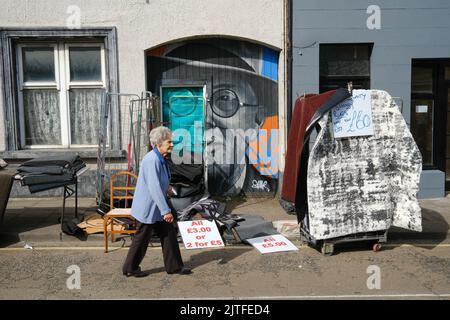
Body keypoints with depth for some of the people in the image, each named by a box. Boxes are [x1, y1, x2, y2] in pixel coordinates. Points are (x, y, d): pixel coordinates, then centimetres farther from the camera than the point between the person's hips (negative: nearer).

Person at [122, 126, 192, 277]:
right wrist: (166, 211, -28)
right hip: (147, 207, -9)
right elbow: (154, 188, -29)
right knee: (142, 238, 6)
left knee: (169, 233, 12)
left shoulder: (160, 159, 6)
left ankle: (174, 266, 23)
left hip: (157, 207, 9)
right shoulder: (152, 160, -25)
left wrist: (165, 187, 16)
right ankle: (130, 269, 25)